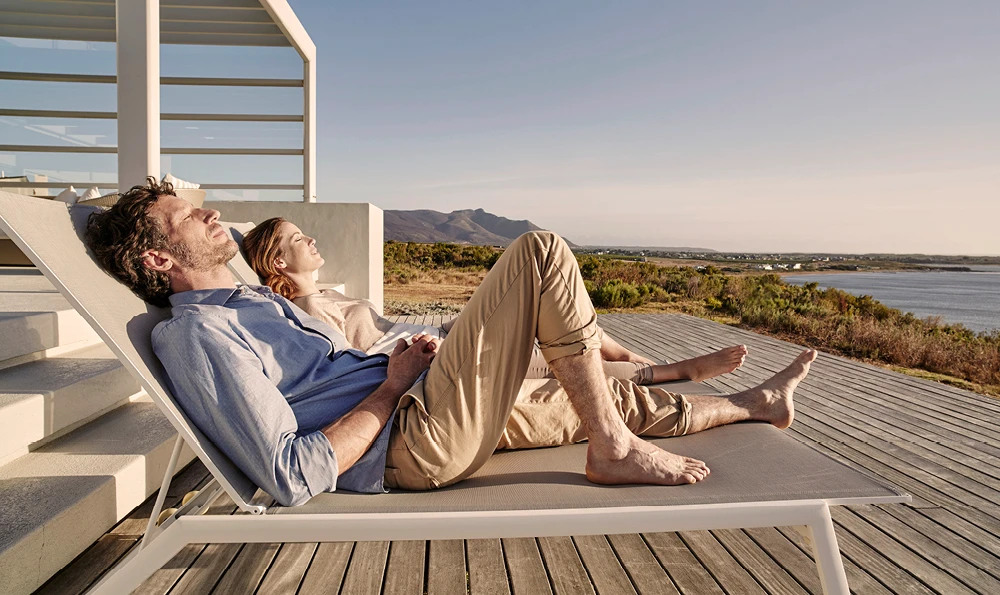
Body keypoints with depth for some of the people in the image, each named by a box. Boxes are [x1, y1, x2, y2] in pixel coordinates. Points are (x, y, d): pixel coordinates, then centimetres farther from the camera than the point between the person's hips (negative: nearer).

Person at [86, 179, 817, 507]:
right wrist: (393, 386, -14)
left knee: (611, 398, 15)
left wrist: (406, 357, 8)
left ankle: (754, 402, 37)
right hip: (416, 438, -9)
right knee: (541, 252, -15)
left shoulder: (254, 302, 19)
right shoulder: (198, 335, -13)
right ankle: (615, 451, -5)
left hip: (418, 407, 9)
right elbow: (294, 478, -21)